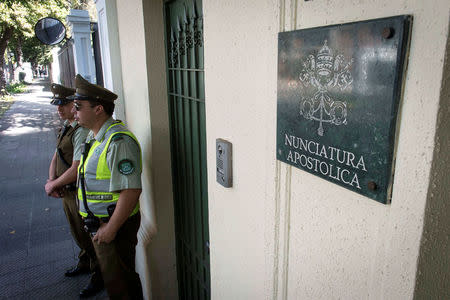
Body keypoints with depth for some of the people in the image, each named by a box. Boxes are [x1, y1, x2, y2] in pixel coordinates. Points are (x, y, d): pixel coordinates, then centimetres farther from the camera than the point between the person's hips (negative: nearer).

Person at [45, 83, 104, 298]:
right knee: (78, 233, 26)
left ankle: (98, 276, 25)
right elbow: (56, 156, 14)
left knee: (89, 236, 6)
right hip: (66, 191, 9)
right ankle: (84, 263, 48)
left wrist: (53, 185, -12)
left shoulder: (83, 132, -25)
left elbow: (76, 170, -27)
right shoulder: (66, 127, 8)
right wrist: (51, 180, -2)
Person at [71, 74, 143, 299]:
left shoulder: (118, 141, -26)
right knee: (111, 276, 25)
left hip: (114, 225, -10)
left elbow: (131, 190, -30)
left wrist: (110, 229, -24)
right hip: (99, 223, 10)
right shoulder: (95, 136, 9)